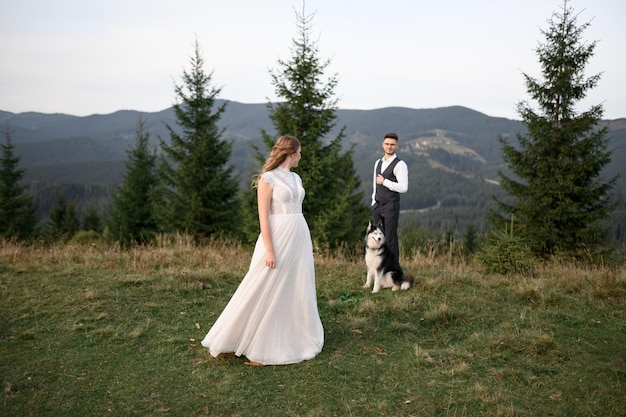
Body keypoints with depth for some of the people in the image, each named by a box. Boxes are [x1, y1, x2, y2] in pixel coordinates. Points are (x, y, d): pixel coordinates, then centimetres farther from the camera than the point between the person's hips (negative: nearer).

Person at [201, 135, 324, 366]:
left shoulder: (296, 178, 13)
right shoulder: (268, 178, -10)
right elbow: (263, 215, -13)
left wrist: (303, 242, 17)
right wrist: (269, 249, -18)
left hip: (299, 238, 8)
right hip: (278, 238, -8)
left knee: (297, 291, 12)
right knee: (266, 292, -1)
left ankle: (293, 339, 26)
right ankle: (256, 345, 12)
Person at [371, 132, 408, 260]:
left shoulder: (400, 165, -9)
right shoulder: (378, 163, 14)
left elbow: (403, 188, -20)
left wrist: (384, 181, -15)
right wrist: (373, 205, 17)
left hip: (391, 206, -7)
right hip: (377, 206, 7)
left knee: (390, 239, -2)